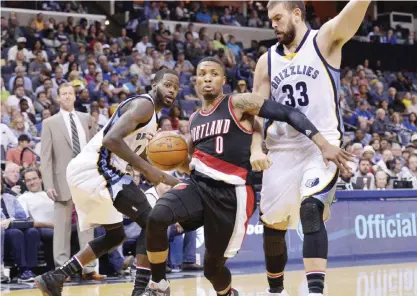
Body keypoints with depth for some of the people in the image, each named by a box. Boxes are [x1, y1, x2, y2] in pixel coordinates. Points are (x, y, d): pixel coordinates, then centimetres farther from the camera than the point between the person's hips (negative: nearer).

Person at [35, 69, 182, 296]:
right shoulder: (144, 104, -9)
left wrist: (164, 179, 19)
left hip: (89, 171, 11)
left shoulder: (150, 115, 23)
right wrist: (146, 169, -22)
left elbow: (138, 157, 32)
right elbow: (111, 139, -23)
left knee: (115, 235, 22)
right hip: (95, 169, -11)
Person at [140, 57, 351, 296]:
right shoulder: (195, 119, 16)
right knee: (156, 218, -25)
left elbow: (289, 114, -10)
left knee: (213, 266, 3)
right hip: (199, 185, 5)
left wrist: (324, 145, -20)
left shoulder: (239, 103, -4)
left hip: (231, 193, -5)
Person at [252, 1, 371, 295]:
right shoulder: (267, 60, 10)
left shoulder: (325, 40, -2)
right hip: (282, 149, 5)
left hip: (322, 145, -5)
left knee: (311, 210, -26)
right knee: (272, 224, 10)